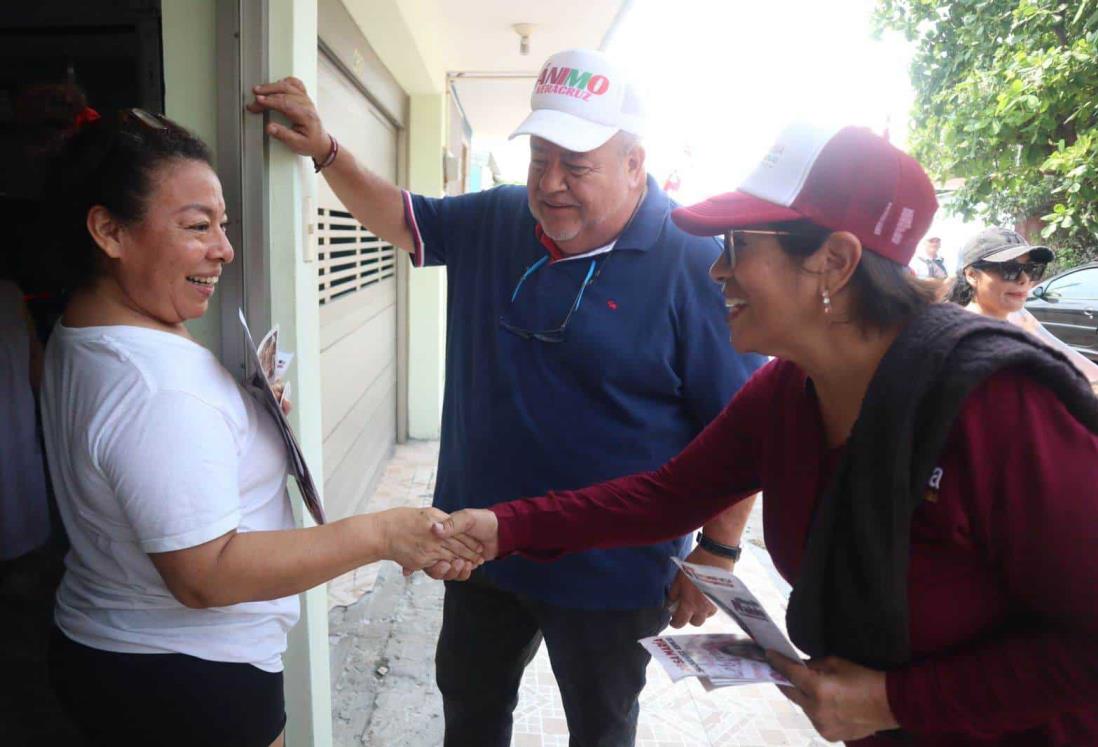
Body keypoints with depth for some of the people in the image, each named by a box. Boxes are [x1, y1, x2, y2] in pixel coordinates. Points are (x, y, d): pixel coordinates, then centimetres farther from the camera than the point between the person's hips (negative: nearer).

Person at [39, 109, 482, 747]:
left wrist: (249, 414, 0)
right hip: (189, 681, -9)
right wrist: (380, 535, -29)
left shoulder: (76, 338, 4)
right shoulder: (157, 388, -30)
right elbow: (205, 575, -30)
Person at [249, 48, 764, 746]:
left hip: (610, 571, -5)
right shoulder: (496, 221, -2)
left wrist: (718, 551, -15)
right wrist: (325, 150, -2)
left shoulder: (696, 262, -19)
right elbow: (402, 217, 13)